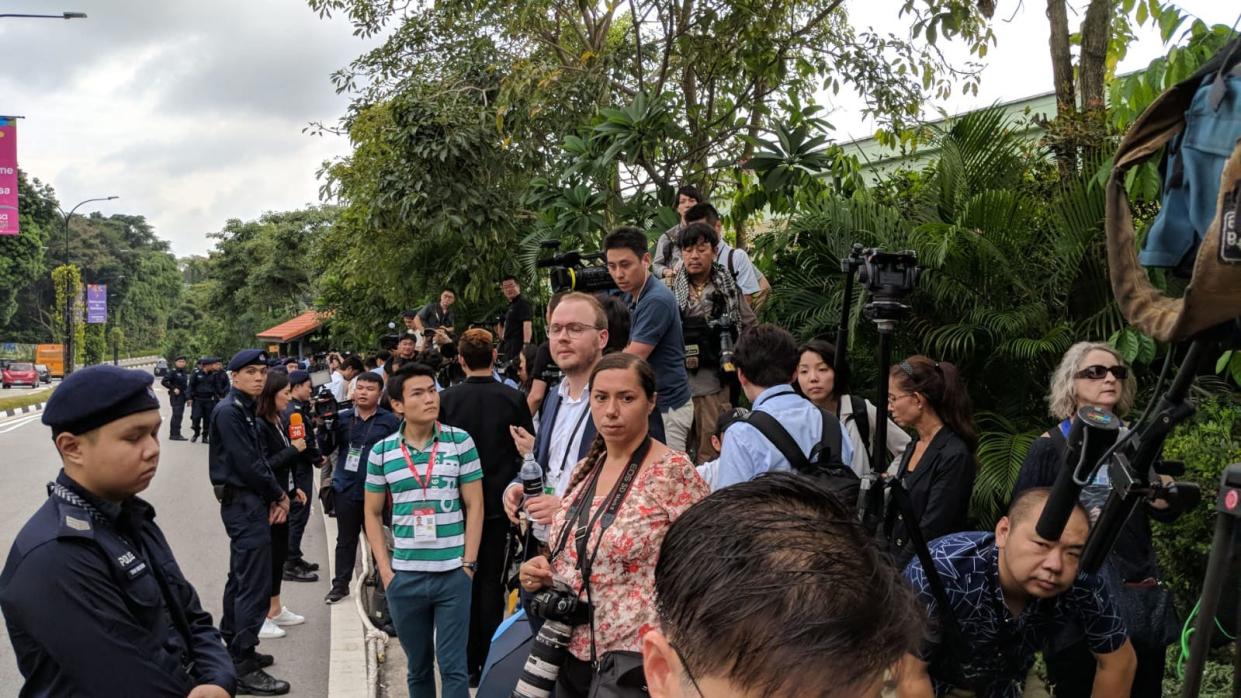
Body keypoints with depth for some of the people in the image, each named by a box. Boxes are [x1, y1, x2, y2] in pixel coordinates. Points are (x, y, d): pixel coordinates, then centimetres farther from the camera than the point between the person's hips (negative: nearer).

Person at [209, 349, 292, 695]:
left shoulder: (246, 410, 13)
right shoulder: (229, 411, -15)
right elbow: (246, 464, -20)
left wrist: (275, 496, 0)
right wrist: (279, 494, -7)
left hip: (249, 501, 10)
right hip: (243, 502, -10)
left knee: (241, 577, 18)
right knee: (255, 584, -10)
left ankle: (233, 648, 30)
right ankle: (244, 668, -6)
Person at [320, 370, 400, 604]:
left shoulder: (390, 421, -3)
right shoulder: (342, 418, 6)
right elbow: (326, 450, 7)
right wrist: (325, 428, -9)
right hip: (346, 488, 3)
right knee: (346, 539, 13)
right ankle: (340, 584, 23)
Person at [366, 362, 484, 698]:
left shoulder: (460, 442, -3)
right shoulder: (381, 452, 1)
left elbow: (474, 506, -1)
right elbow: (373, 514, 8)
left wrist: (468, 563, -6)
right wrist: (385, 570, 0)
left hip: (453, 574, -2)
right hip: (404, 576, 2)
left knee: (453, 666, 4)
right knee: (418, 667, 16)